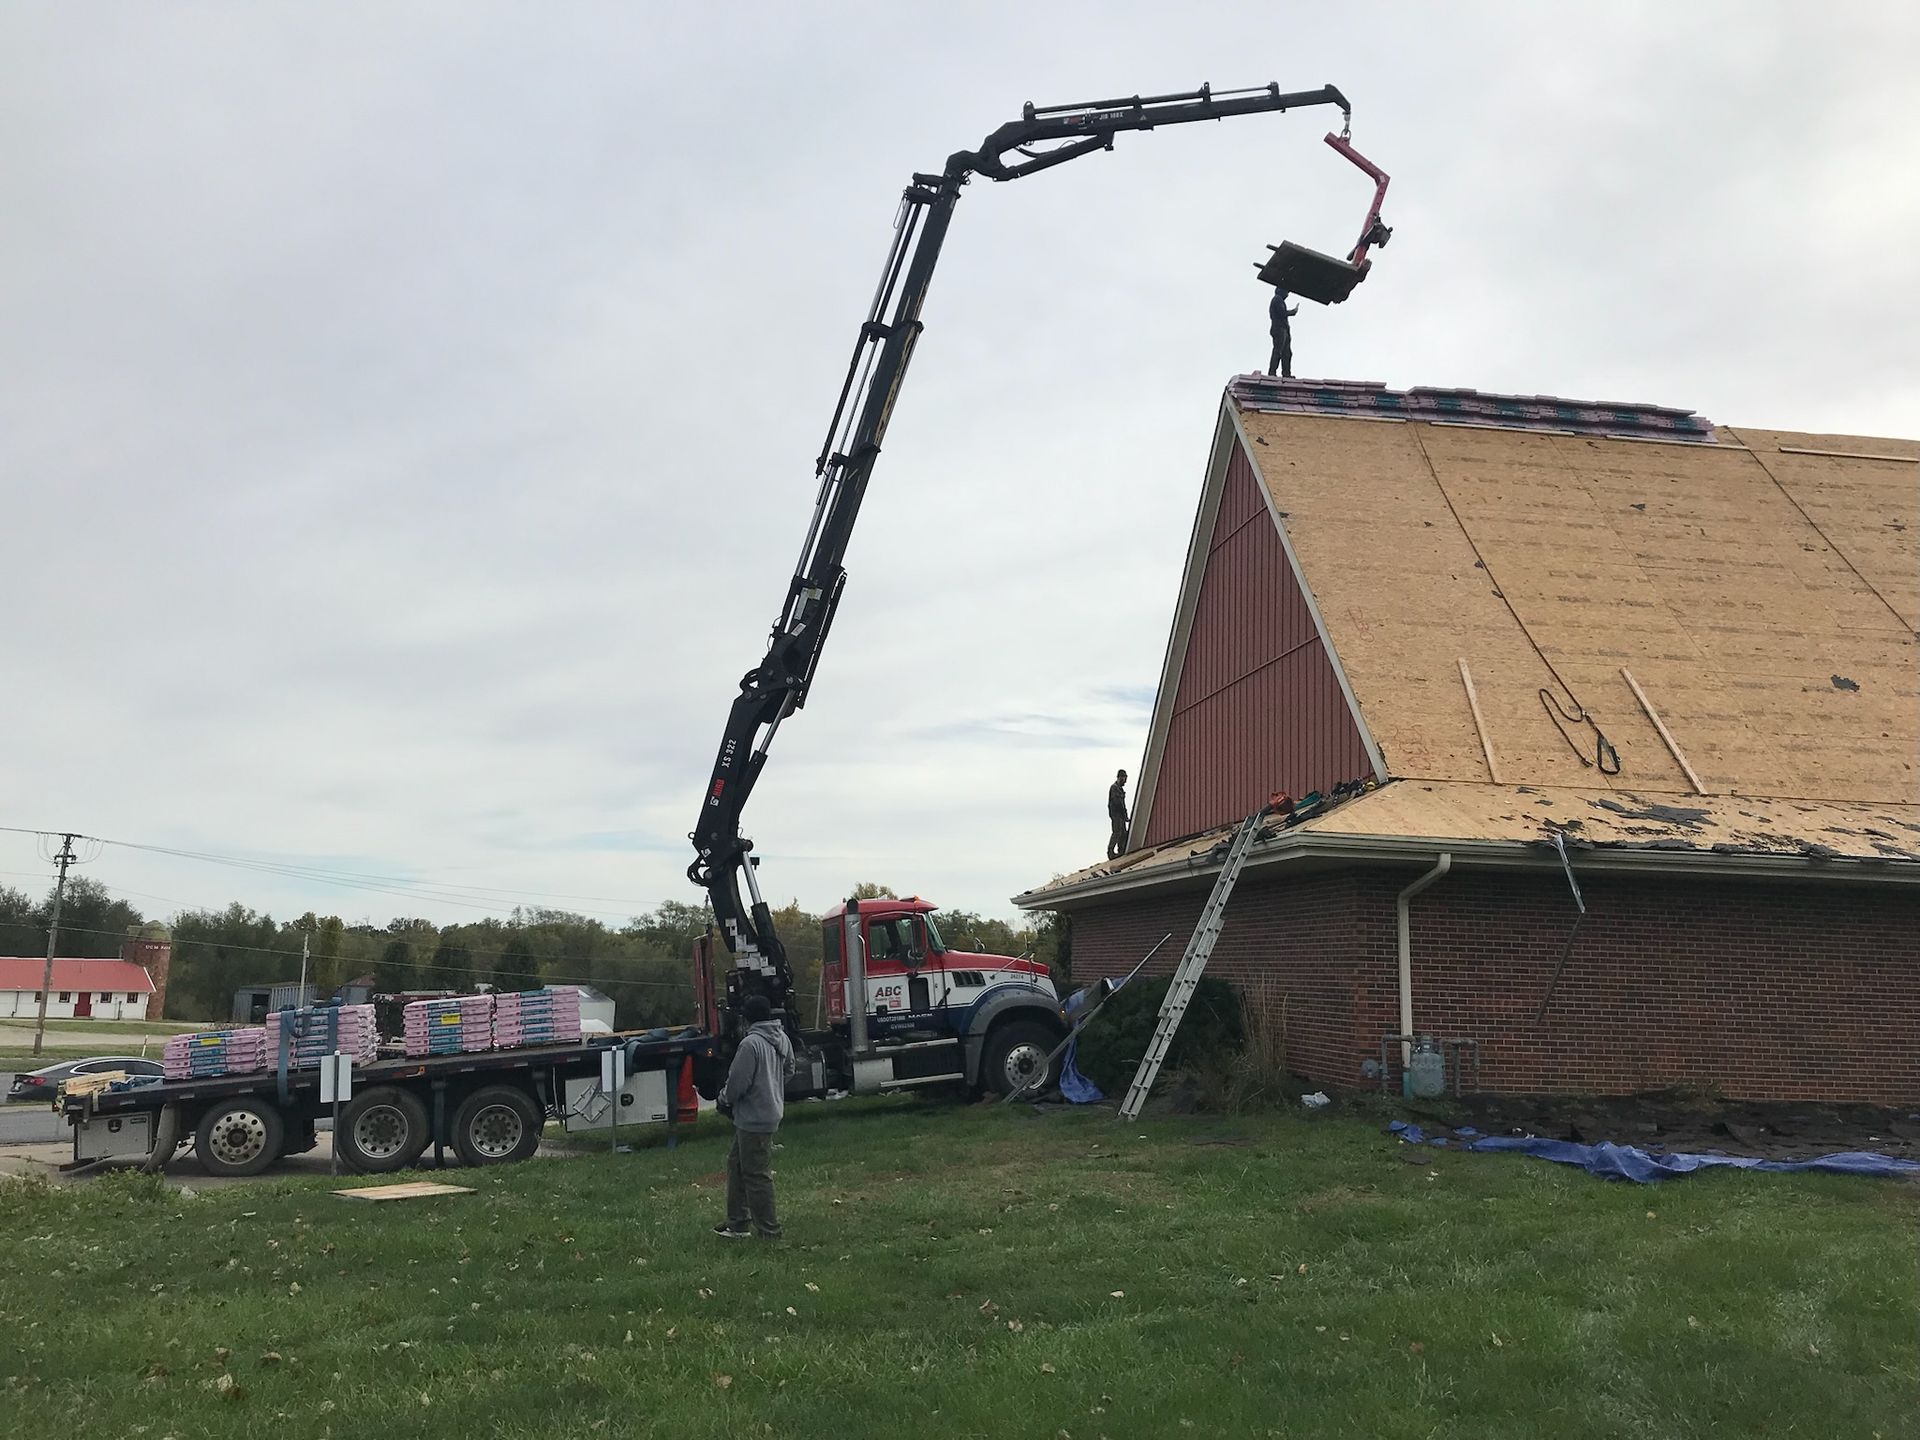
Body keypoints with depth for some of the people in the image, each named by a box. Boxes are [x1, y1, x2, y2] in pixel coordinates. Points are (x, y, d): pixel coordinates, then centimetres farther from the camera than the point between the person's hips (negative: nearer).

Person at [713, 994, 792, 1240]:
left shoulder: (750, 1043, -21)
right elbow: (789, 1070, 18)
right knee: (736, 1164, 19)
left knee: (756, 1174, 0)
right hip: (773, 1112, 9)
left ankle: (768, 1230, 7)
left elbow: (737, 1082, -19)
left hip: (753, 1118, -9)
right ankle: (738, 1222, 24)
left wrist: (724, 1098, 2)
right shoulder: (783, 1040, 6)